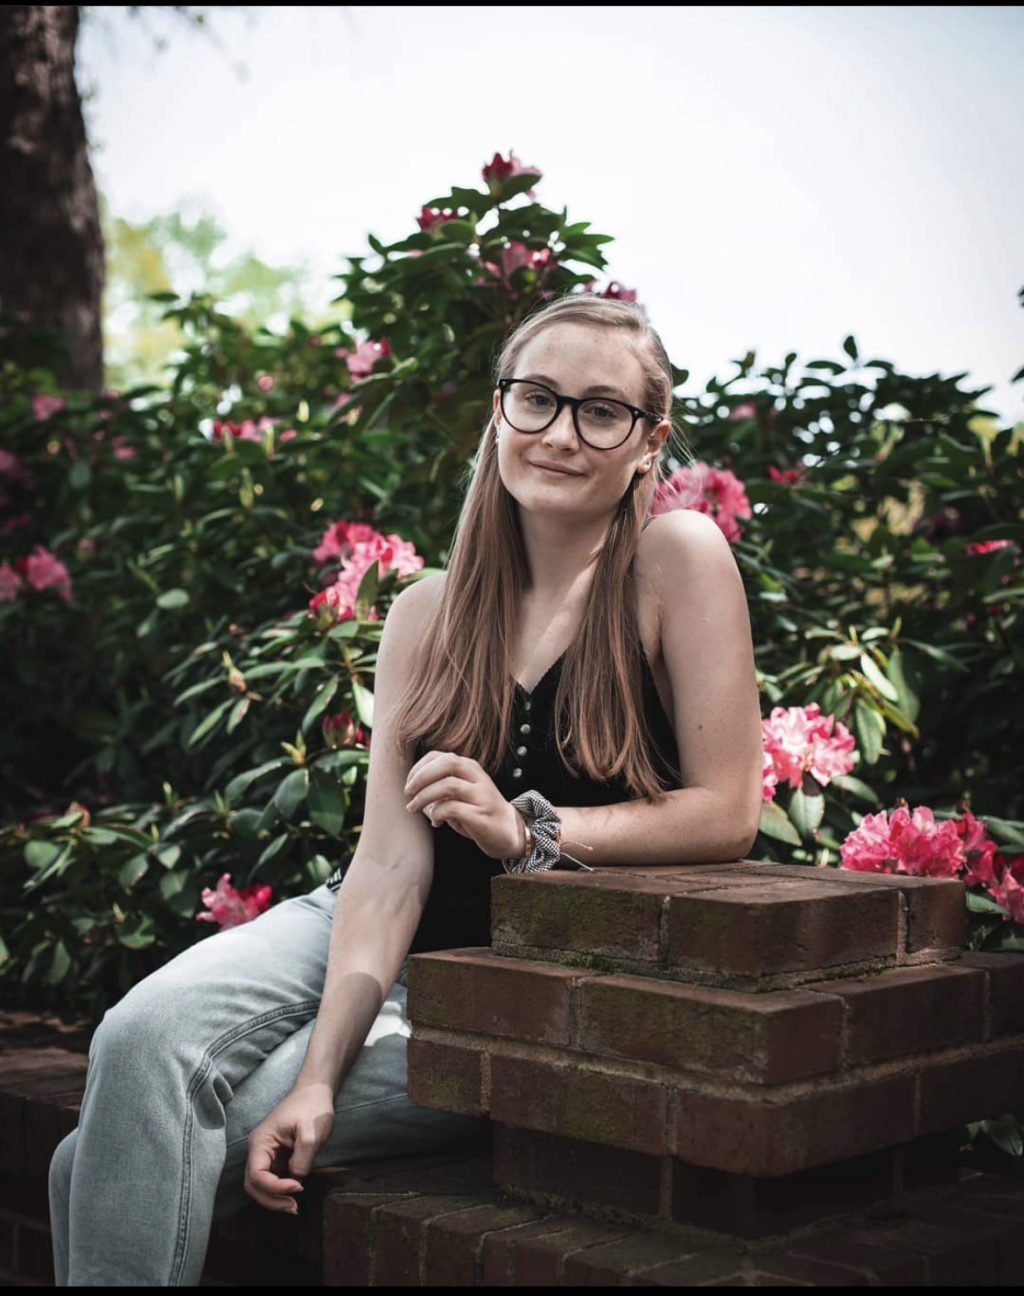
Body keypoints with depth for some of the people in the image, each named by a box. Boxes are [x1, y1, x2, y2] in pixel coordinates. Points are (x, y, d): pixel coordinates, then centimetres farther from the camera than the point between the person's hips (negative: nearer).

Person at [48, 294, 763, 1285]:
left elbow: (725, 814, -10)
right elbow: (390, 861, -7)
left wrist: (528, 830, -21)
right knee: (142, 1036, -25)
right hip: (361, 934, 4)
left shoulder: (679, 556, -9)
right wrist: (320, 1072, -19)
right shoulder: (429, 615, 3)